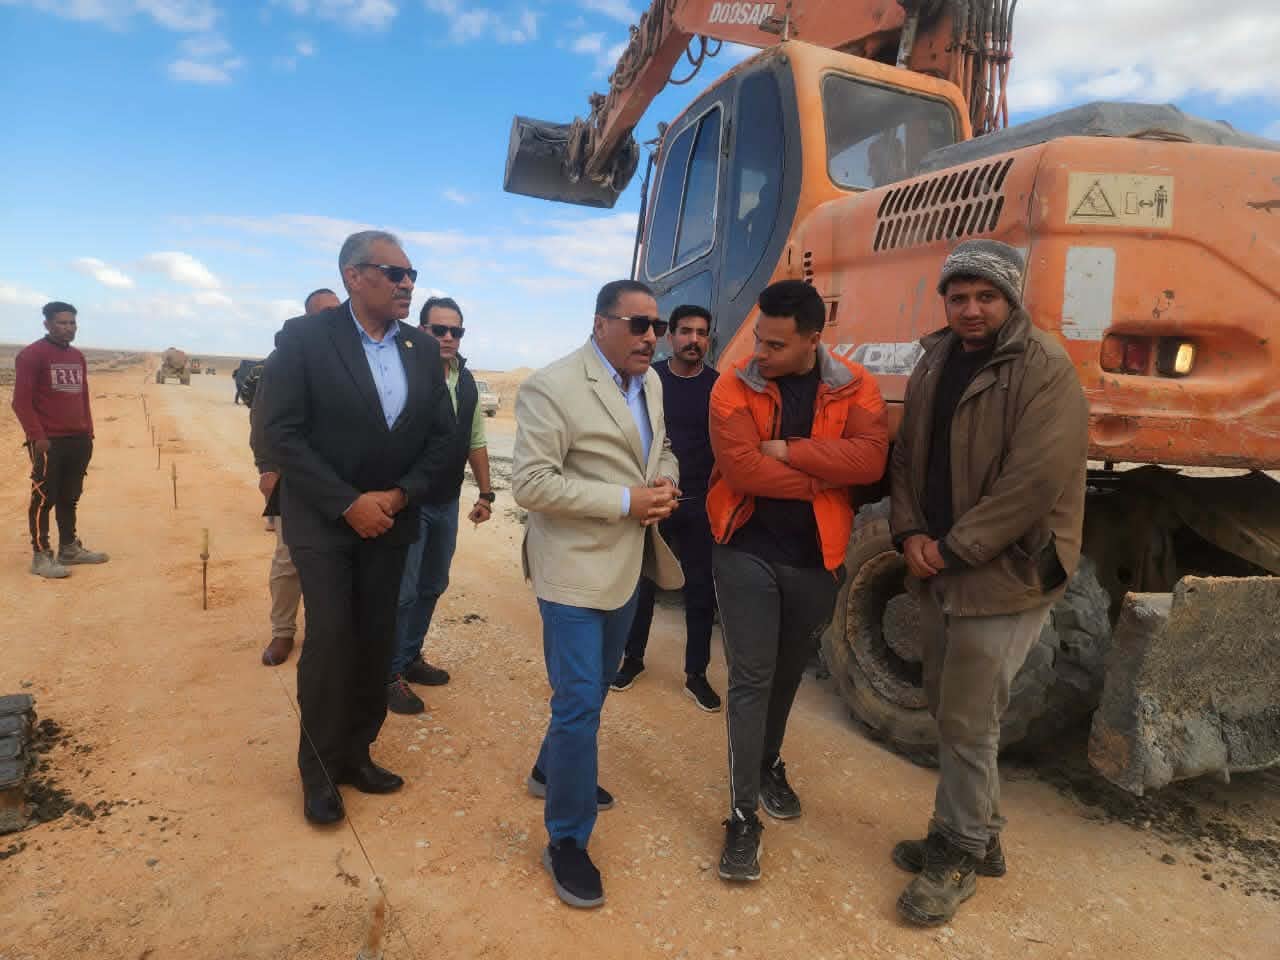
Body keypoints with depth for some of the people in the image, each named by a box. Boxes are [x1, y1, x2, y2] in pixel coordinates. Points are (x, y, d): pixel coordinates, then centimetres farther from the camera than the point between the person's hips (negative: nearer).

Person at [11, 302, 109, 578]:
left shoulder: (78, 357, 15)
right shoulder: (31, 355, -7)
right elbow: (21, 401, -12)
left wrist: (88, 433, 14)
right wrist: (38, 437, -16)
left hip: (78, 440, 7)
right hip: (48, 442, -7)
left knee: (70, 498, 13)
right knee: (44, 498, -3)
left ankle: (69, 549, 21)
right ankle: (40, 557, 3)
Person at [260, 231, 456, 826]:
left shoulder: (424, 349, 3)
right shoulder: (305, 338, -10)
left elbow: (441, 435, 4)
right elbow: (281, 434, -14)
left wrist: (401, 494, -9)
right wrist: (349, 504, -17)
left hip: (390, 518, 4)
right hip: (323, 519, -4)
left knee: (375, 643, 9)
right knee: (330, 641, -1)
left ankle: (356, 753, 27)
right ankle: (319, 770, 18)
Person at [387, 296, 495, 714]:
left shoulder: (466, 381, 7)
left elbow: (476, 441, 13)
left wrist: (485, 493, 12)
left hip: (447, 503, 7)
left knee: (432, 586, 18)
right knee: (403, 592, 0)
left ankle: (410, 656, 36)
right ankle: (391, 674, 18)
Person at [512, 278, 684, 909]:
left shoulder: (651, 382, 7)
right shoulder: (552, 388, -18)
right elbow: (530, 484, -22)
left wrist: (665, 483, -5)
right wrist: (625, 500, -24)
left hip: (628, 563, 8)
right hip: (575, 567, -8)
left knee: (594, 688, 23)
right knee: (578, 703, -3)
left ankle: (552, 770, 47)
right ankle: (567, 843, 16)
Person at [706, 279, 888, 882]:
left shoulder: (854, 387, -4)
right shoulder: (734, 387, -10)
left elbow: (869, 458, -19)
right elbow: (741, 468, -23)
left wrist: (787, 451, -22)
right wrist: (824, 477, -16)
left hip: (816, 559, 3)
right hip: (747, 553, -2)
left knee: (787, 674, 20)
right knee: (750, 680, -3)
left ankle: (769, 764, 45)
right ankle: (743, 816, 9)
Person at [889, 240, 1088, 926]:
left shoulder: (1045, 371, -14)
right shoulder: (933, 364, 9)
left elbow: (1036, 482, -21)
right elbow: (907, 454, 10)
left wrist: (951, 549, -16)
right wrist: (910, 533, -5)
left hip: (1004, 575, -7)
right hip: (937, 572, 7)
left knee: (967, 723, 1)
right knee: (946, 710, 17)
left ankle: (960, 855, 23)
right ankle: (971, 835, 37)